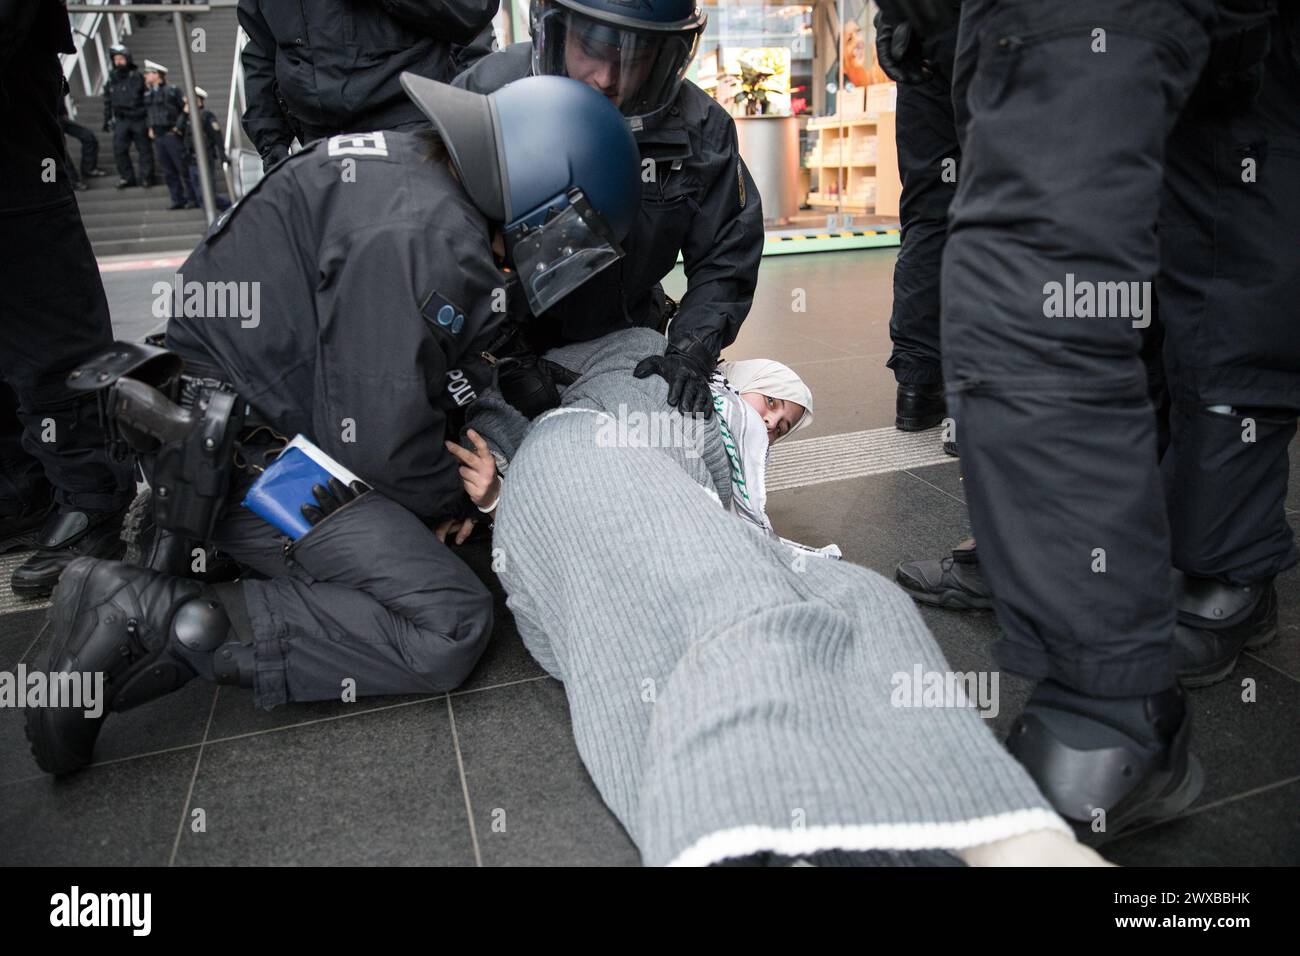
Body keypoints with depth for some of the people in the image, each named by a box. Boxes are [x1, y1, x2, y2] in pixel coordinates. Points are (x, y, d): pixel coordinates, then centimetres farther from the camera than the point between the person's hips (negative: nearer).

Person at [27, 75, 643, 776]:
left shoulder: (414, 169, 8)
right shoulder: (417, 232, -24)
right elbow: (376, 444, -22)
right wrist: (461, 499, -3)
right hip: (243, 455, -11)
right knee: (451, 629, -17)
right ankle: (153, 617, -15)